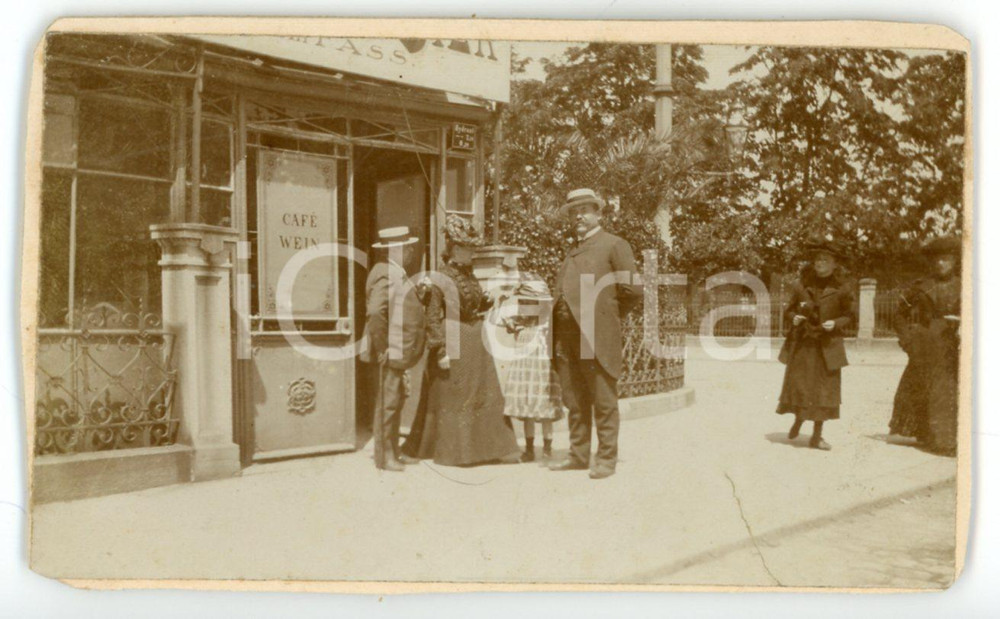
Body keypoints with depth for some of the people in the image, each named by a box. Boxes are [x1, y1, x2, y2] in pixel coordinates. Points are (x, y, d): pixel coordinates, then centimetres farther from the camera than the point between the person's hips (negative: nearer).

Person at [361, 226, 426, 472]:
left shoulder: (396, 273, 17)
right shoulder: (386, 274, -16)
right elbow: (375, 313, -27)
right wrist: (382, 348, -22)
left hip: (400, 352, 10)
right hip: (392, 351, -10)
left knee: (395, 402, 16)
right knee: (388, 403, -2)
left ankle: (391, 452, 27)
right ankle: (385, 456, 7)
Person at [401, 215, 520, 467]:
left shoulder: (471, 279, 14)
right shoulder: (440, 281, -8)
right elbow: (433, 319, -12)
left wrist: (486, 302, 6)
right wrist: (441, 351, -17)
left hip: (477, 345, 7)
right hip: (453, 344, -7)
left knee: (485, 394, 8)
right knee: (452, 398, 0)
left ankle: (494, 447, 14)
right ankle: (451, 451, 10)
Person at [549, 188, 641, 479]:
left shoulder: (614, 245, 0)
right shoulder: (572, 250, 22)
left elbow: (633, 290, -5)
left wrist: (608, 315, 2)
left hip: (597, 336, -7)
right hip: (567, 337, 7)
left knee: (604, 403, -1)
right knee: (575, 401, 11)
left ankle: (606, 459, 7)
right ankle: (578, 456, 20)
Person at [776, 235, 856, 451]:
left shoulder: (842, 287, -1)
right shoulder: (802, 284, 3)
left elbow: (850, 315, 5)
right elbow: (789, 310, 12)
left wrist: (835, 324, -13)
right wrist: (794, 318, -9)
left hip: (827, 346, -1)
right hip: (802, 344, 1)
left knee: (824, 389, 0)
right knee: (797, 384, 3)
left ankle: (817, 435, 12)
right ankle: (798, 421, 32)